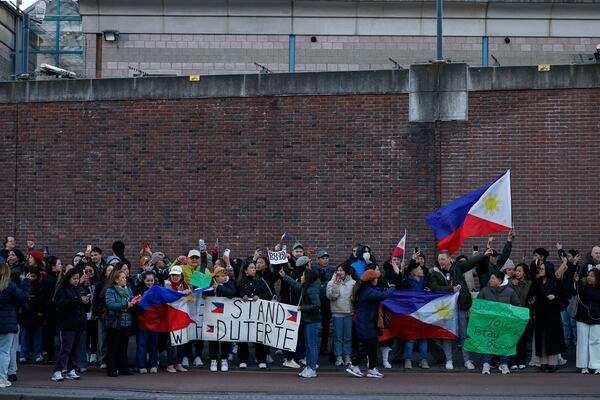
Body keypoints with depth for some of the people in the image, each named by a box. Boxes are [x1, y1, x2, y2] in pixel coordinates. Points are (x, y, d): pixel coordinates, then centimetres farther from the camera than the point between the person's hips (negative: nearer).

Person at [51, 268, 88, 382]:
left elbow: (85, 307, 21)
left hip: (79, 323, 6)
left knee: (77, 348, 6)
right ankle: (57, 371, -6)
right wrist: (79, 300, -21)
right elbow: (62, 304, -19)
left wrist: (86, 301, -3)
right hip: (68, 324, -6)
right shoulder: (62, 290, -3)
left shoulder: (78, 289, 16)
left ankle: (71, 370, 13)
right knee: (66, 347, -9)